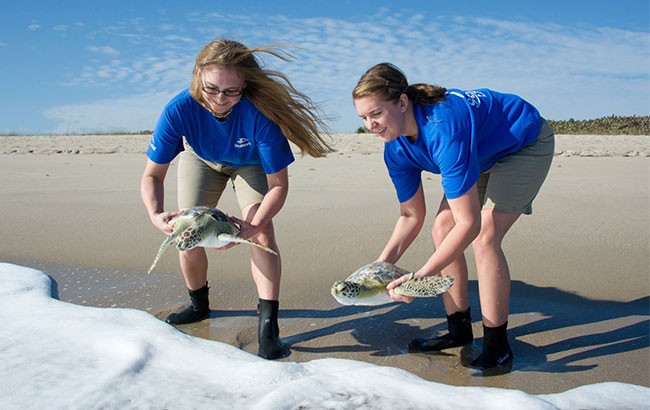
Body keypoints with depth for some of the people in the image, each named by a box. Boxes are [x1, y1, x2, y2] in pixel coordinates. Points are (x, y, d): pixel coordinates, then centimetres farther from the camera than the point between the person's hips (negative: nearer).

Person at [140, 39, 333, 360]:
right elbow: (153, 175, -26)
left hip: (251, 163, -2)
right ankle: (199, 305, 27)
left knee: (262, 231, -21)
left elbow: (278, 185, -34)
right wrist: (156, 214, -45)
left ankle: (268, 326, -20)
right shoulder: (179, 110, -36)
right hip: (200, 158, 2)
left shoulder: (259, 114, -41)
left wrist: (251, 227, -48)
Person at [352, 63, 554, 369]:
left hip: (527, 142, -7)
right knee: (441, 230, -3)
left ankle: (497, 347, -6)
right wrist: (383, 264, -17)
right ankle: (459, 330, 10)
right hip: (483, 151, 8)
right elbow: (411, 216, -5)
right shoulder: (396, 150, -16)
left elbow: (469, 223, -39)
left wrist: (420, 276, -37)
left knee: (484, 238, -20)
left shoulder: (443, 130, -41)